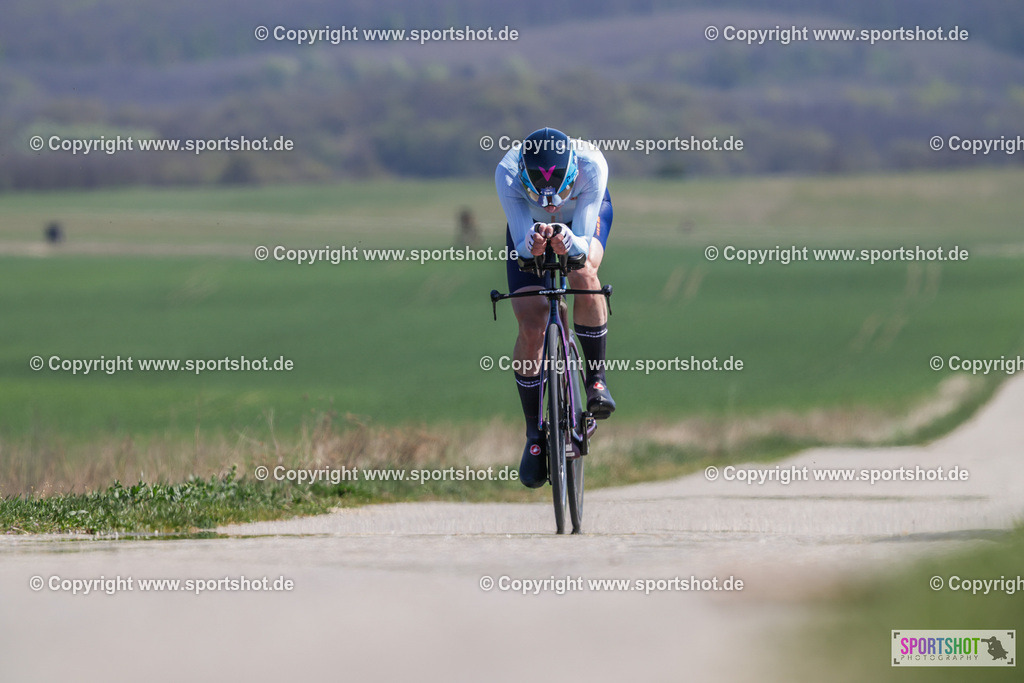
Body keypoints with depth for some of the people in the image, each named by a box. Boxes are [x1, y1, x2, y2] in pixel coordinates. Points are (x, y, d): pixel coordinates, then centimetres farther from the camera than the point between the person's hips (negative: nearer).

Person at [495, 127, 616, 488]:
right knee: (531, 327, -11)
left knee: (584, 275, -34)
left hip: (582, 219, -1)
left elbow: (583, 243, -38)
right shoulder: (507, 173, -38)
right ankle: (534, 436, 2)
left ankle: (597, 378, -14)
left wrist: (571, 244, -61)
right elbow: (521, 247, -37)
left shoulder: (591, 165, -39)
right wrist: (532, 244, -60)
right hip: (530, 224, 1)